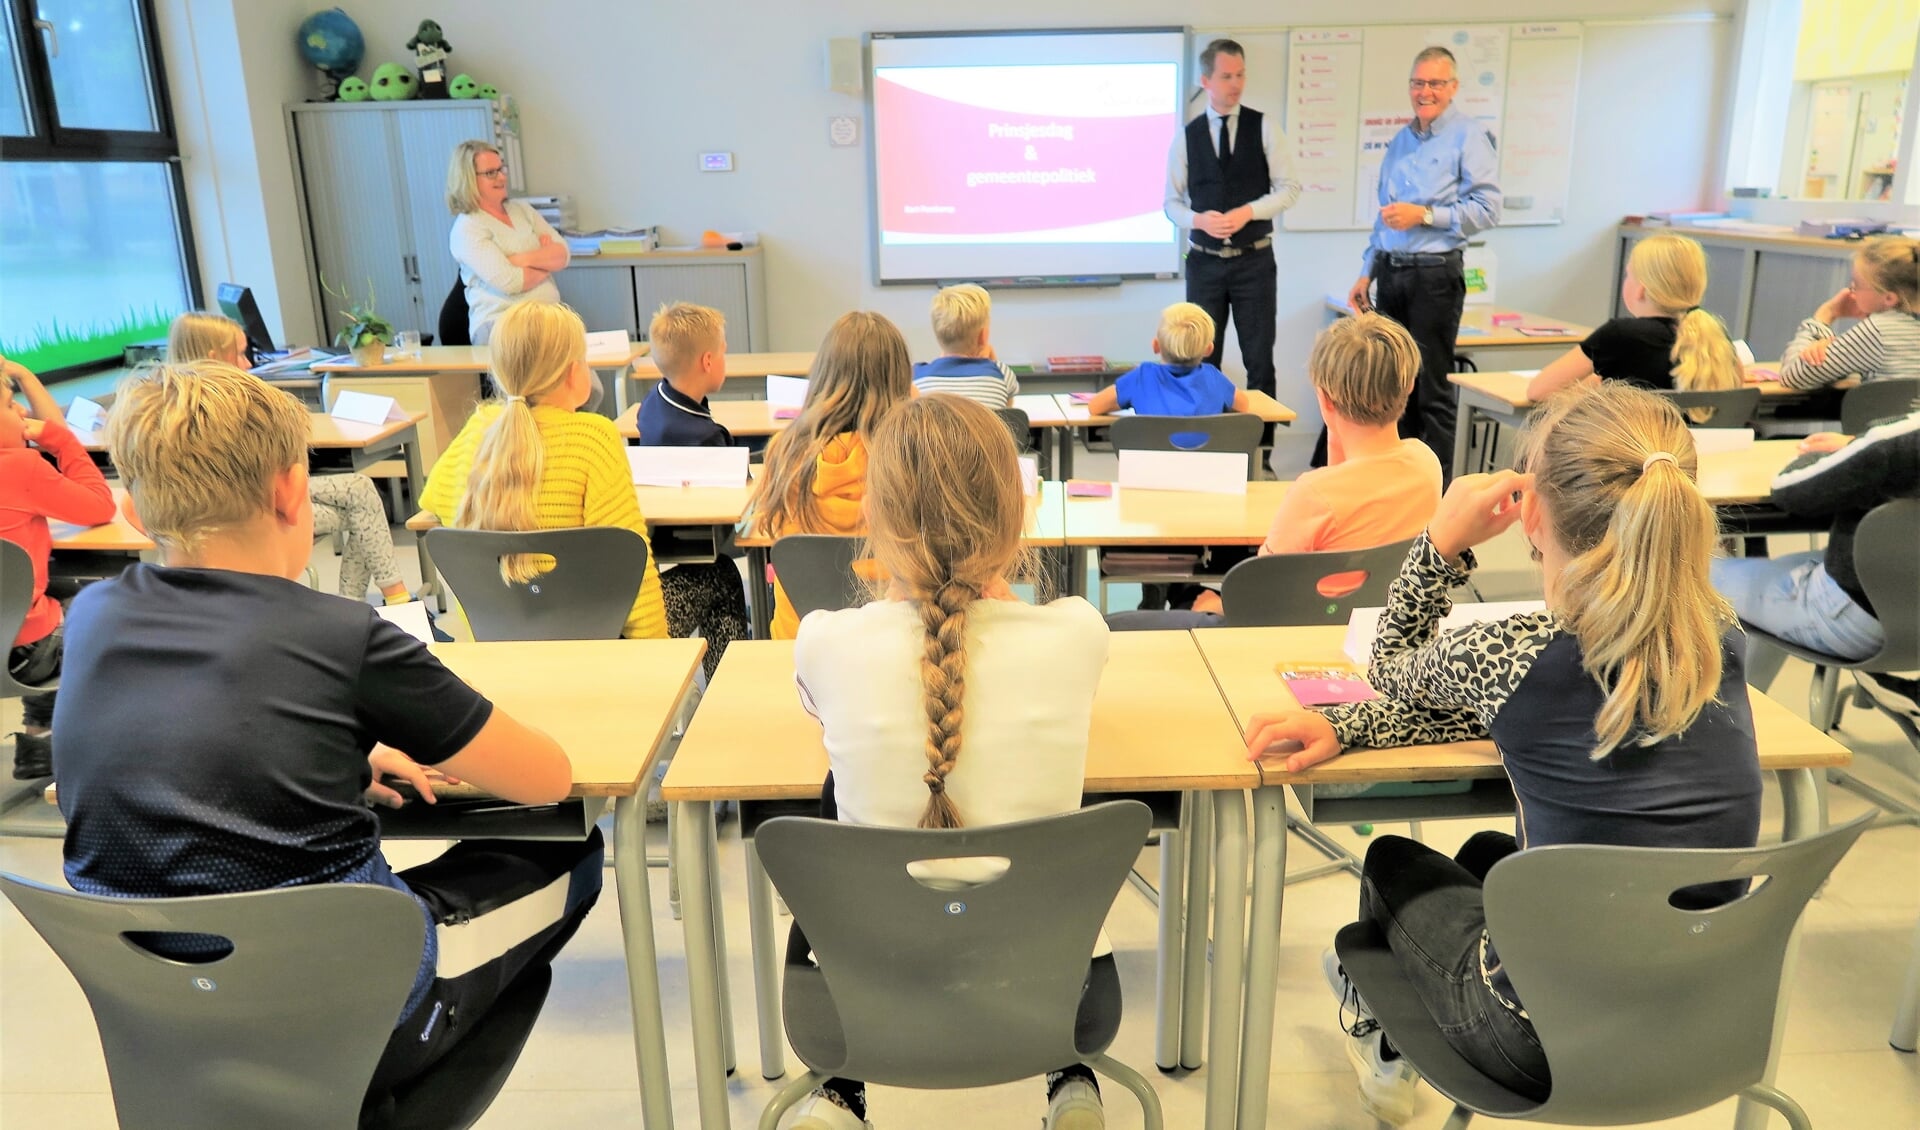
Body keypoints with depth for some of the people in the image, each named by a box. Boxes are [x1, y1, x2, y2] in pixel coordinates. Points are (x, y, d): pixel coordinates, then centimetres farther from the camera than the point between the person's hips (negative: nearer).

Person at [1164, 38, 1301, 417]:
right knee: (1202, 358, 6)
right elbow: (1172, 202, 6)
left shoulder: (1264, 128, 1)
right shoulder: (1186, 136, 4)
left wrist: (1248, 212, -17)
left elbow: (1289, 188, -1)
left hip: (1254, 260, -1)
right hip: (1205, 262, 1)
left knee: (1260, 359, 2)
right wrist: (1199, 219, -15)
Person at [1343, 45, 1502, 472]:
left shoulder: (1469, 137, -4)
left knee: (1432, 388, -4)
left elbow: (1487, 209, -12)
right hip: (1390, 273, 7)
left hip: (1435, 273, -7)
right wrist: (1366, 273, 16)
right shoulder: (1400, 142, 17)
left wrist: (1424, 215, -18)